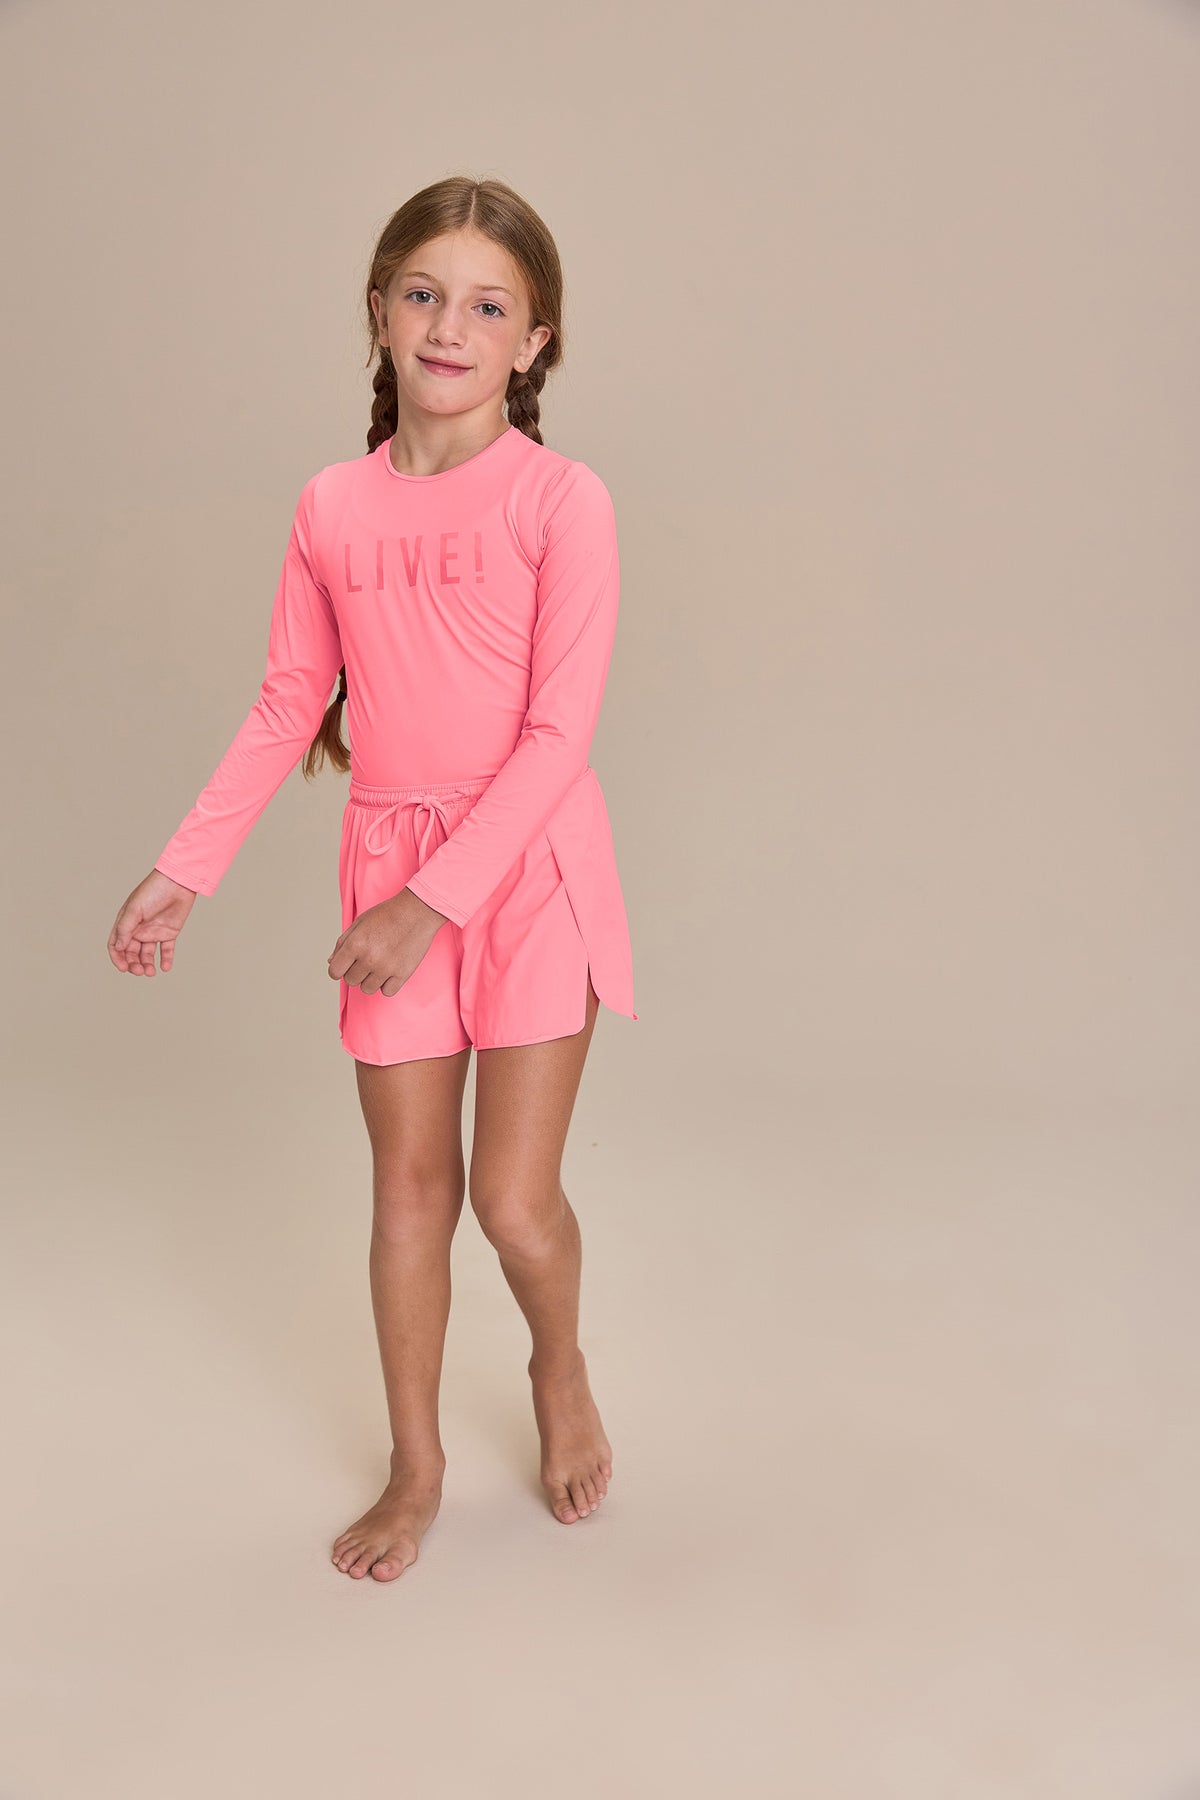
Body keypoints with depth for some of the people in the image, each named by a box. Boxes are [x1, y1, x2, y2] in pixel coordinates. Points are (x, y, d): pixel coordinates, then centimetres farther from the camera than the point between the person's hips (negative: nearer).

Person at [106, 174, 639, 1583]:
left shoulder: (562, 501, -11)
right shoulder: (330, 508, 2)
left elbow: (559, 735, -15)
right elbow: (286, 710, 7)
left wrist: (436, 899, -19)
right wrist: (183, 869, 3)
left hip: (528, 866, -3)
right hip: (388, 865, 4)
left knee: (514, 1198, -2)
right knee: (407, 1186, 11)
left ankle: (561, 1372, 34)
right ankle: (415, 1466, 31)